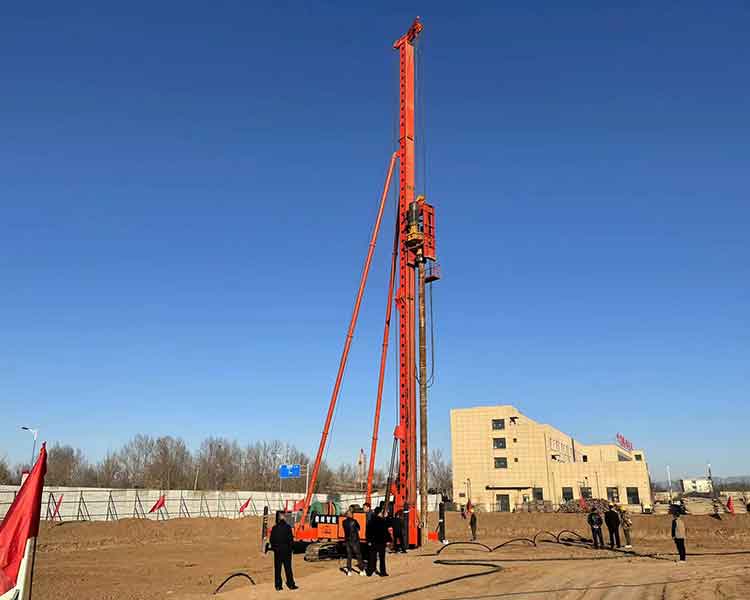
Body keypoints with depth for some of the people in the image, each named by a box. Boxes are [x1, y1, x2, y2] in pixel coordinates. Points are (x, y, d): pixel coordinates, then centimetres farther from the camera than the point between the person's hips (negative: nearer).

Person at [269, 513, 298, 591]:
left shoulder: (274, 528, 2)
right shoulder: (287, 527, -9)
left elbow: (271, 539, 5)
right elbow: (291, 539, -9)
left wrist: (273, 548, 15)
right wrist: (291, 547, 3)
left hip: (277, 550, 3)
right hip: (286, 550, -2)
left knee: (277, 568, 7)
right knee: (288, 568, 4)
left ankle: (278, 586, 8)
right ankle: (290, 584, 7)